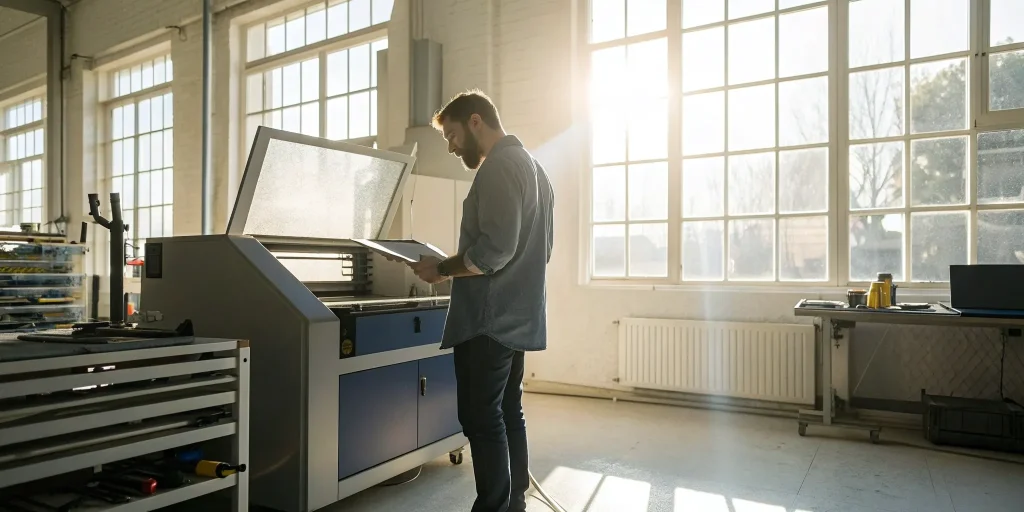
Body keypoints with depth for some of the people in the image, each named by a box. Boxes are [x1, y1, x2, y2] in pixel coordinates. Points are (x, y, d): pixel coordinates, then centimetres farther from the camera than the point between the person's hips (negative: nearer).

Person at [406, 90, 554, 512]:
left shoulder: (499, 167, -14)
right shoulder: (532, 166, 17)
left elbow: (494, 250, -24)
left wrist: (441, 268, -10)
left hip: (489, 319, -10)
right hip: (515, 316, 10)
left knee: (482, 420, -3)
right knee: (508, 415, 15)